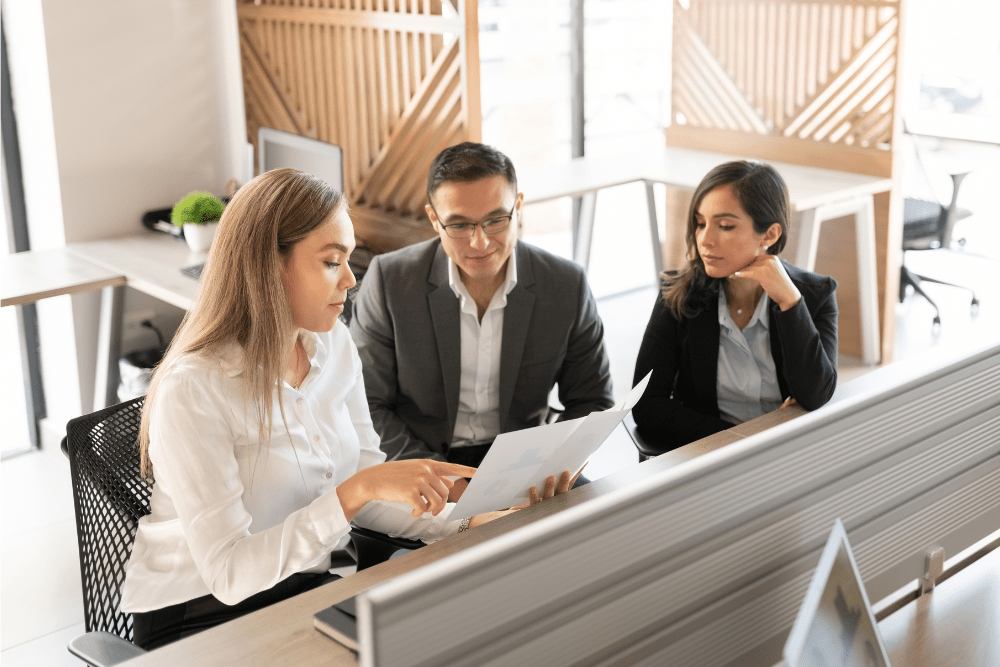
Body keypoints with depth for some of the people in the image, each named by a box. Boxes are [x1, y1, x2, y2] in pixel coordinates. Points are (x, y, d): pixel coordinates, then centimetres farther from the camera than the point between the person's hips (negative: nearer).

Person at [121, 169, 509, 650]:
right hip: (203, 612, -6)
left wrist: (465, 525, -9)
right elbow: (229, 574, -24)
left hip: (320, 580, 6)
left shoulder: (335, 347, 2)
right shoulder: (192, 390, -21)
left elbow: (369, 493, 7)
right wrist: (357, 490, -33)